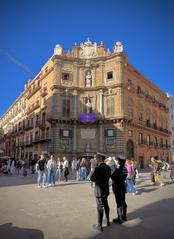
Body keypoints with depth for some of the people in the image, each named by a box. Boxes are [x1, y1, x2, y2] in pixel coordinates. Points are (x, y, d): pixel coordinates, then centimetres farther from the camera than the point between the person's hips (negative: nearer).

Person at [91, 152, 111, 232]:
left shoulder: (98, 168, -25)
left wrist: (93, 170, -6)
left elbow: (92, 178, -19)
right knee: (106, 205, 22)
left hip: (99, 190, -8)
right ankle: (108, 221, 38)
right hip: (106, 189, 8)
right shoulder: (108, 167, 0)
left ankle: (100, 226, 15)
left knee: (100, 207, 3)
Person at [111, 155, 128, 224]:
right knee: (123, 202, 19)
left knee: (119, 203, 3)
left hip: (117, 187, -7)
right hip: (123, 186, 7)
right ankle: (124, 216, 33)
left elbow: (112, 177, -17)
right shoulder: (125, 169, -2)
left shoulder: (118, 169, -24)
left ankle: (119, 219, 14)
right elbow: (125, 177, 5)